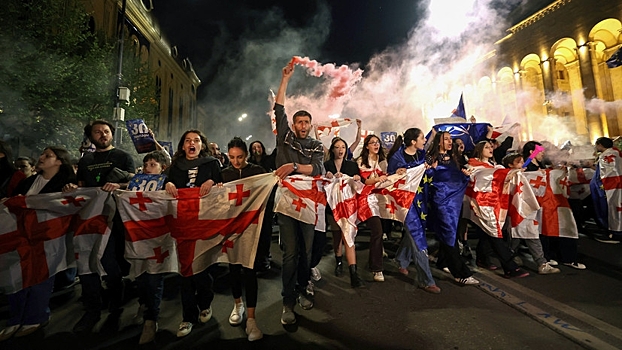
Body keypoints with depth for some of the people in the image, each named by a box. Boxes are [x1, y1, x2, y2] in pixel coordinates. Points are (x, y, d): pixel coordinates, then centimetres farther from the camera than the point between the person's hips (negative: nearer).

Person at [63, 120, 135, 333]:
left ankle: (116, 308, 16)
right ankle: (92, 310, 21)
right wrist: (73, 188, -1)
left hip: (112, 214, -5)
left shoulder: (123, 157, 4)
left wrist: (118, 185, -26)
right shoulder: (85, 160, 19)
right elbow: (81, 185, 21)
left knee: (110, 264, -2)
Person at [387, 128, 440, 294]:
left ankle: (402, 261, 41)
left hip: (419, 196, 7)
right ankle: (425, 280, 0)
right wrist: (396, 173, -26)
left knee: (412, 232, 17)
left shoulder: (421, 154, 6)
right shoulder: (397, 157, -13)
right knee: (418, 236, -9)